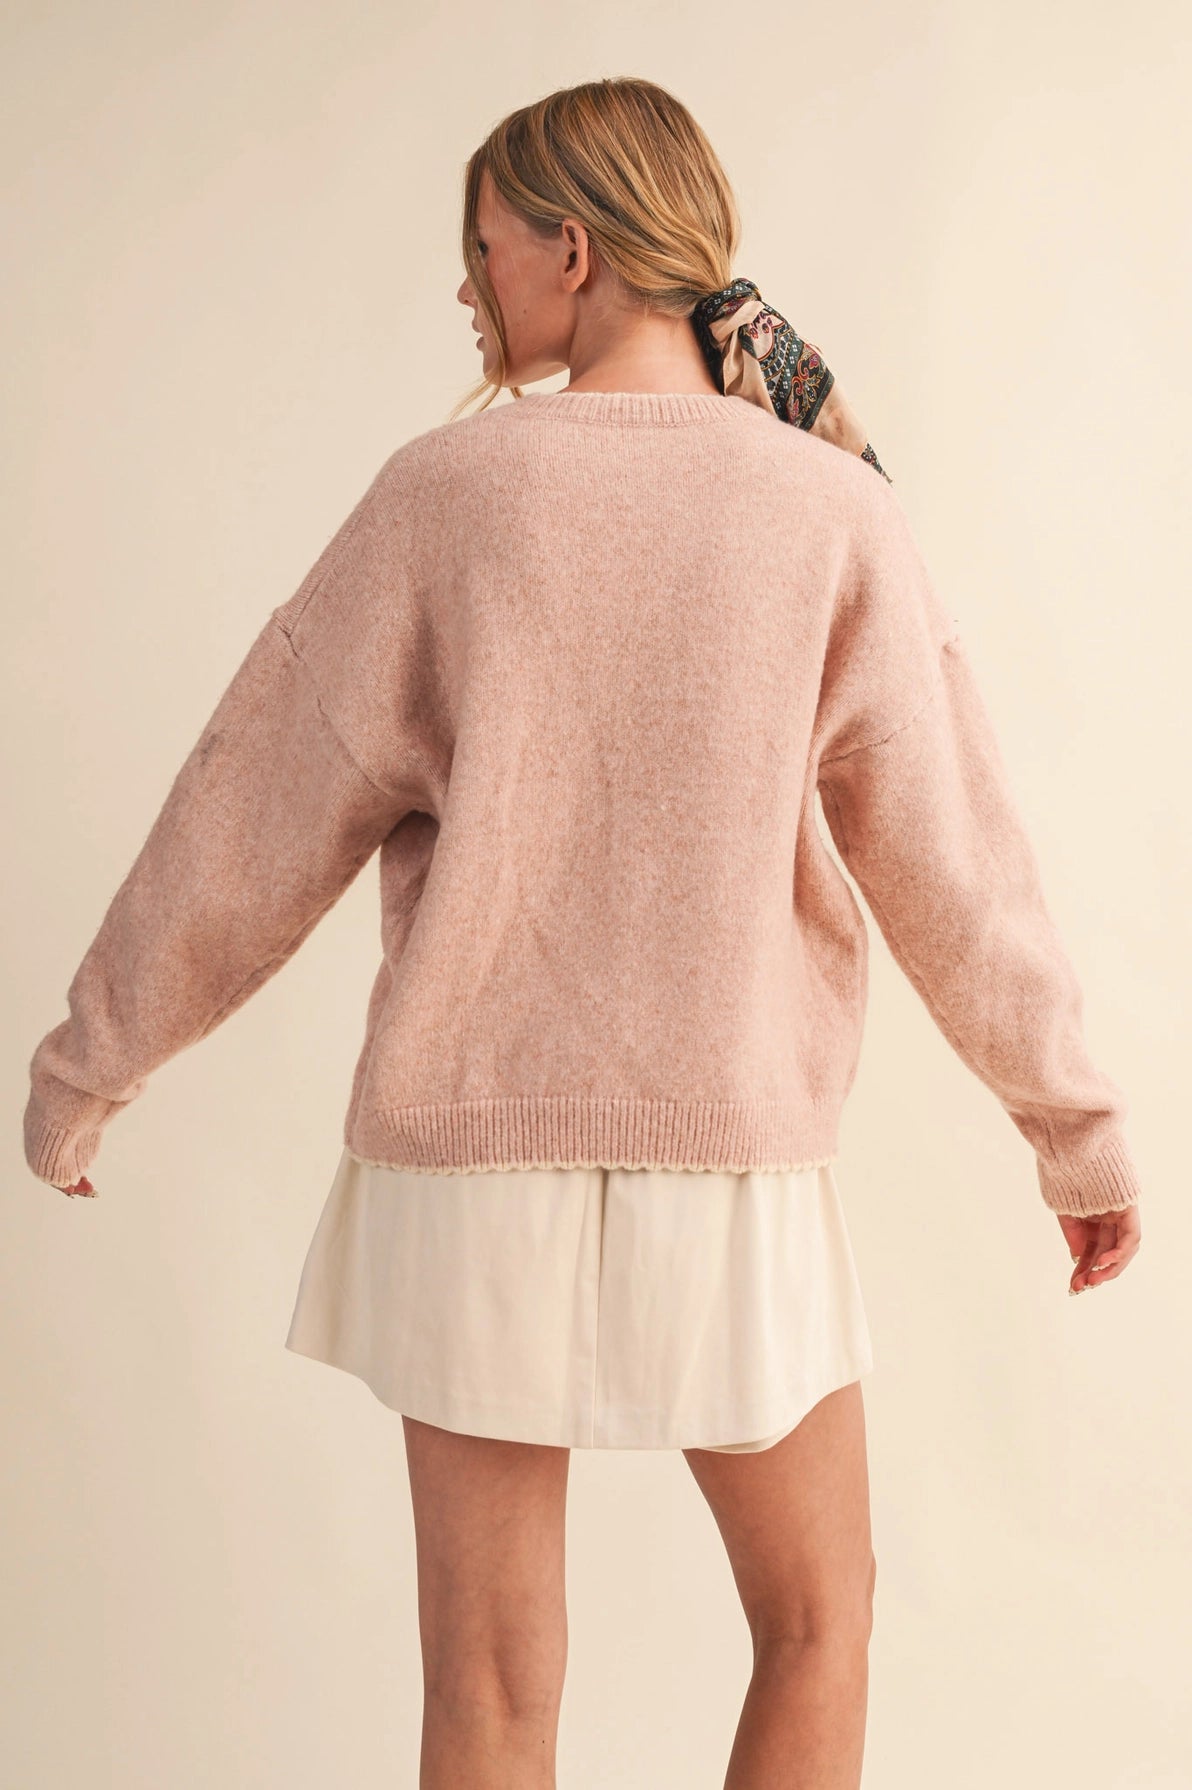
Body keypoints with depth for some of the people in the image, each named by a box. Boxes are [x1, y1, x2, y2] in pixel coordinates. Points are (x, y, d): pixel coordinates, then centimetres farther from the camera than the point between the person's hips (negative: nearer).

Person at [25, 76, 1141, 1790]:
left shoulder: (447, 492, -6)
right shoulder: (832, 512, -5)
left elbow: (255, 815, -2)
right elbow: (949, 859, -2)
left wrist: (87, 1068, 10)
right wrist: (1080, 1124, 11)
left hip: (473, 1155, 1)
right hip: (730, 1157, 0)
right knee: (816, 1621, 20)